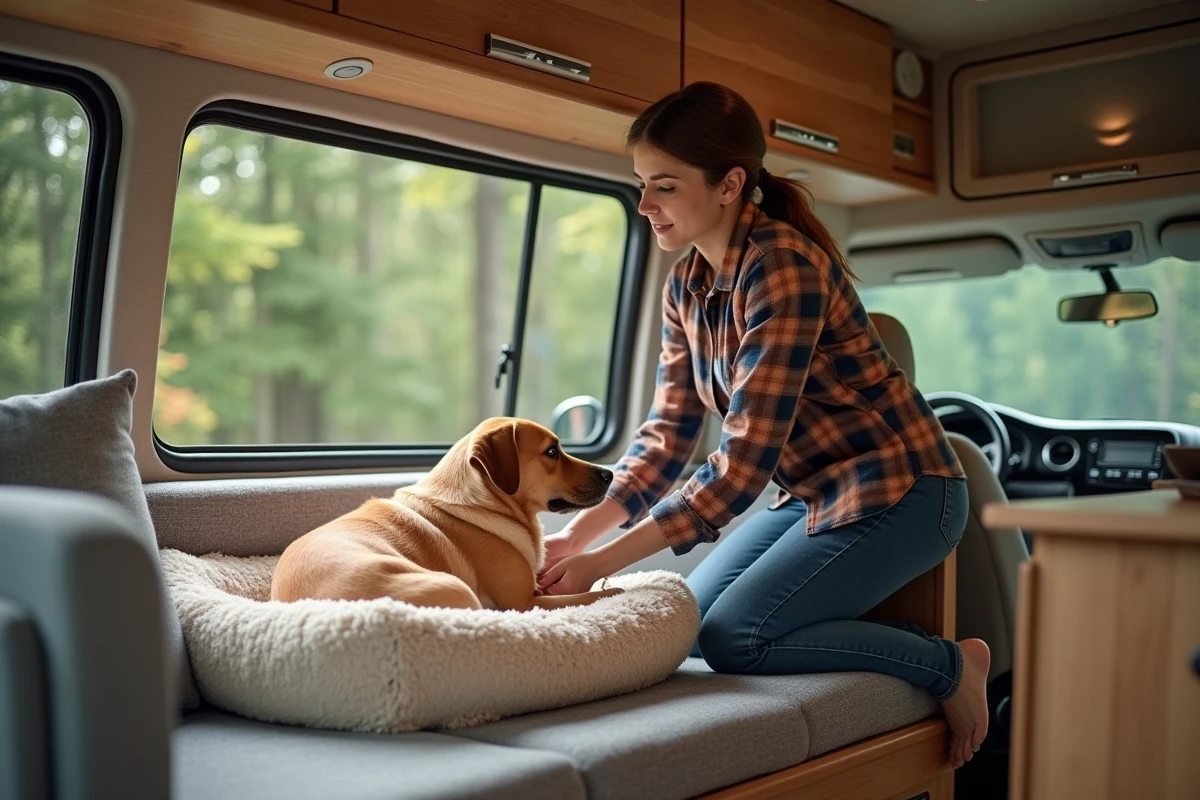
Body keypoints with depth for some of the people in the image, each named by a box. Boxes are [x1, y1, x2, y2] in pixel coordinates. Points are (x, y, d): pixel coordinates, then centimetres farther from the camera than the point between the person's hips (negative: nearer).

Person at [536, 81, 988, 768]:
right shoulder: (686, 285, 1)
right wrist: (576, 535, -9)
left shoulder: (783, 268, -26)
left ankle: (950, 664, 0)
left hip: (896, 491, -9)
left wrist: (605, 561, -28)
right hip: (816, 495, 9)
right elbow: (670, 433, 2)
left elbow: (745, 461, -29)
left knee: (732, 638, -16)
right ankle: (899, 630, 12)